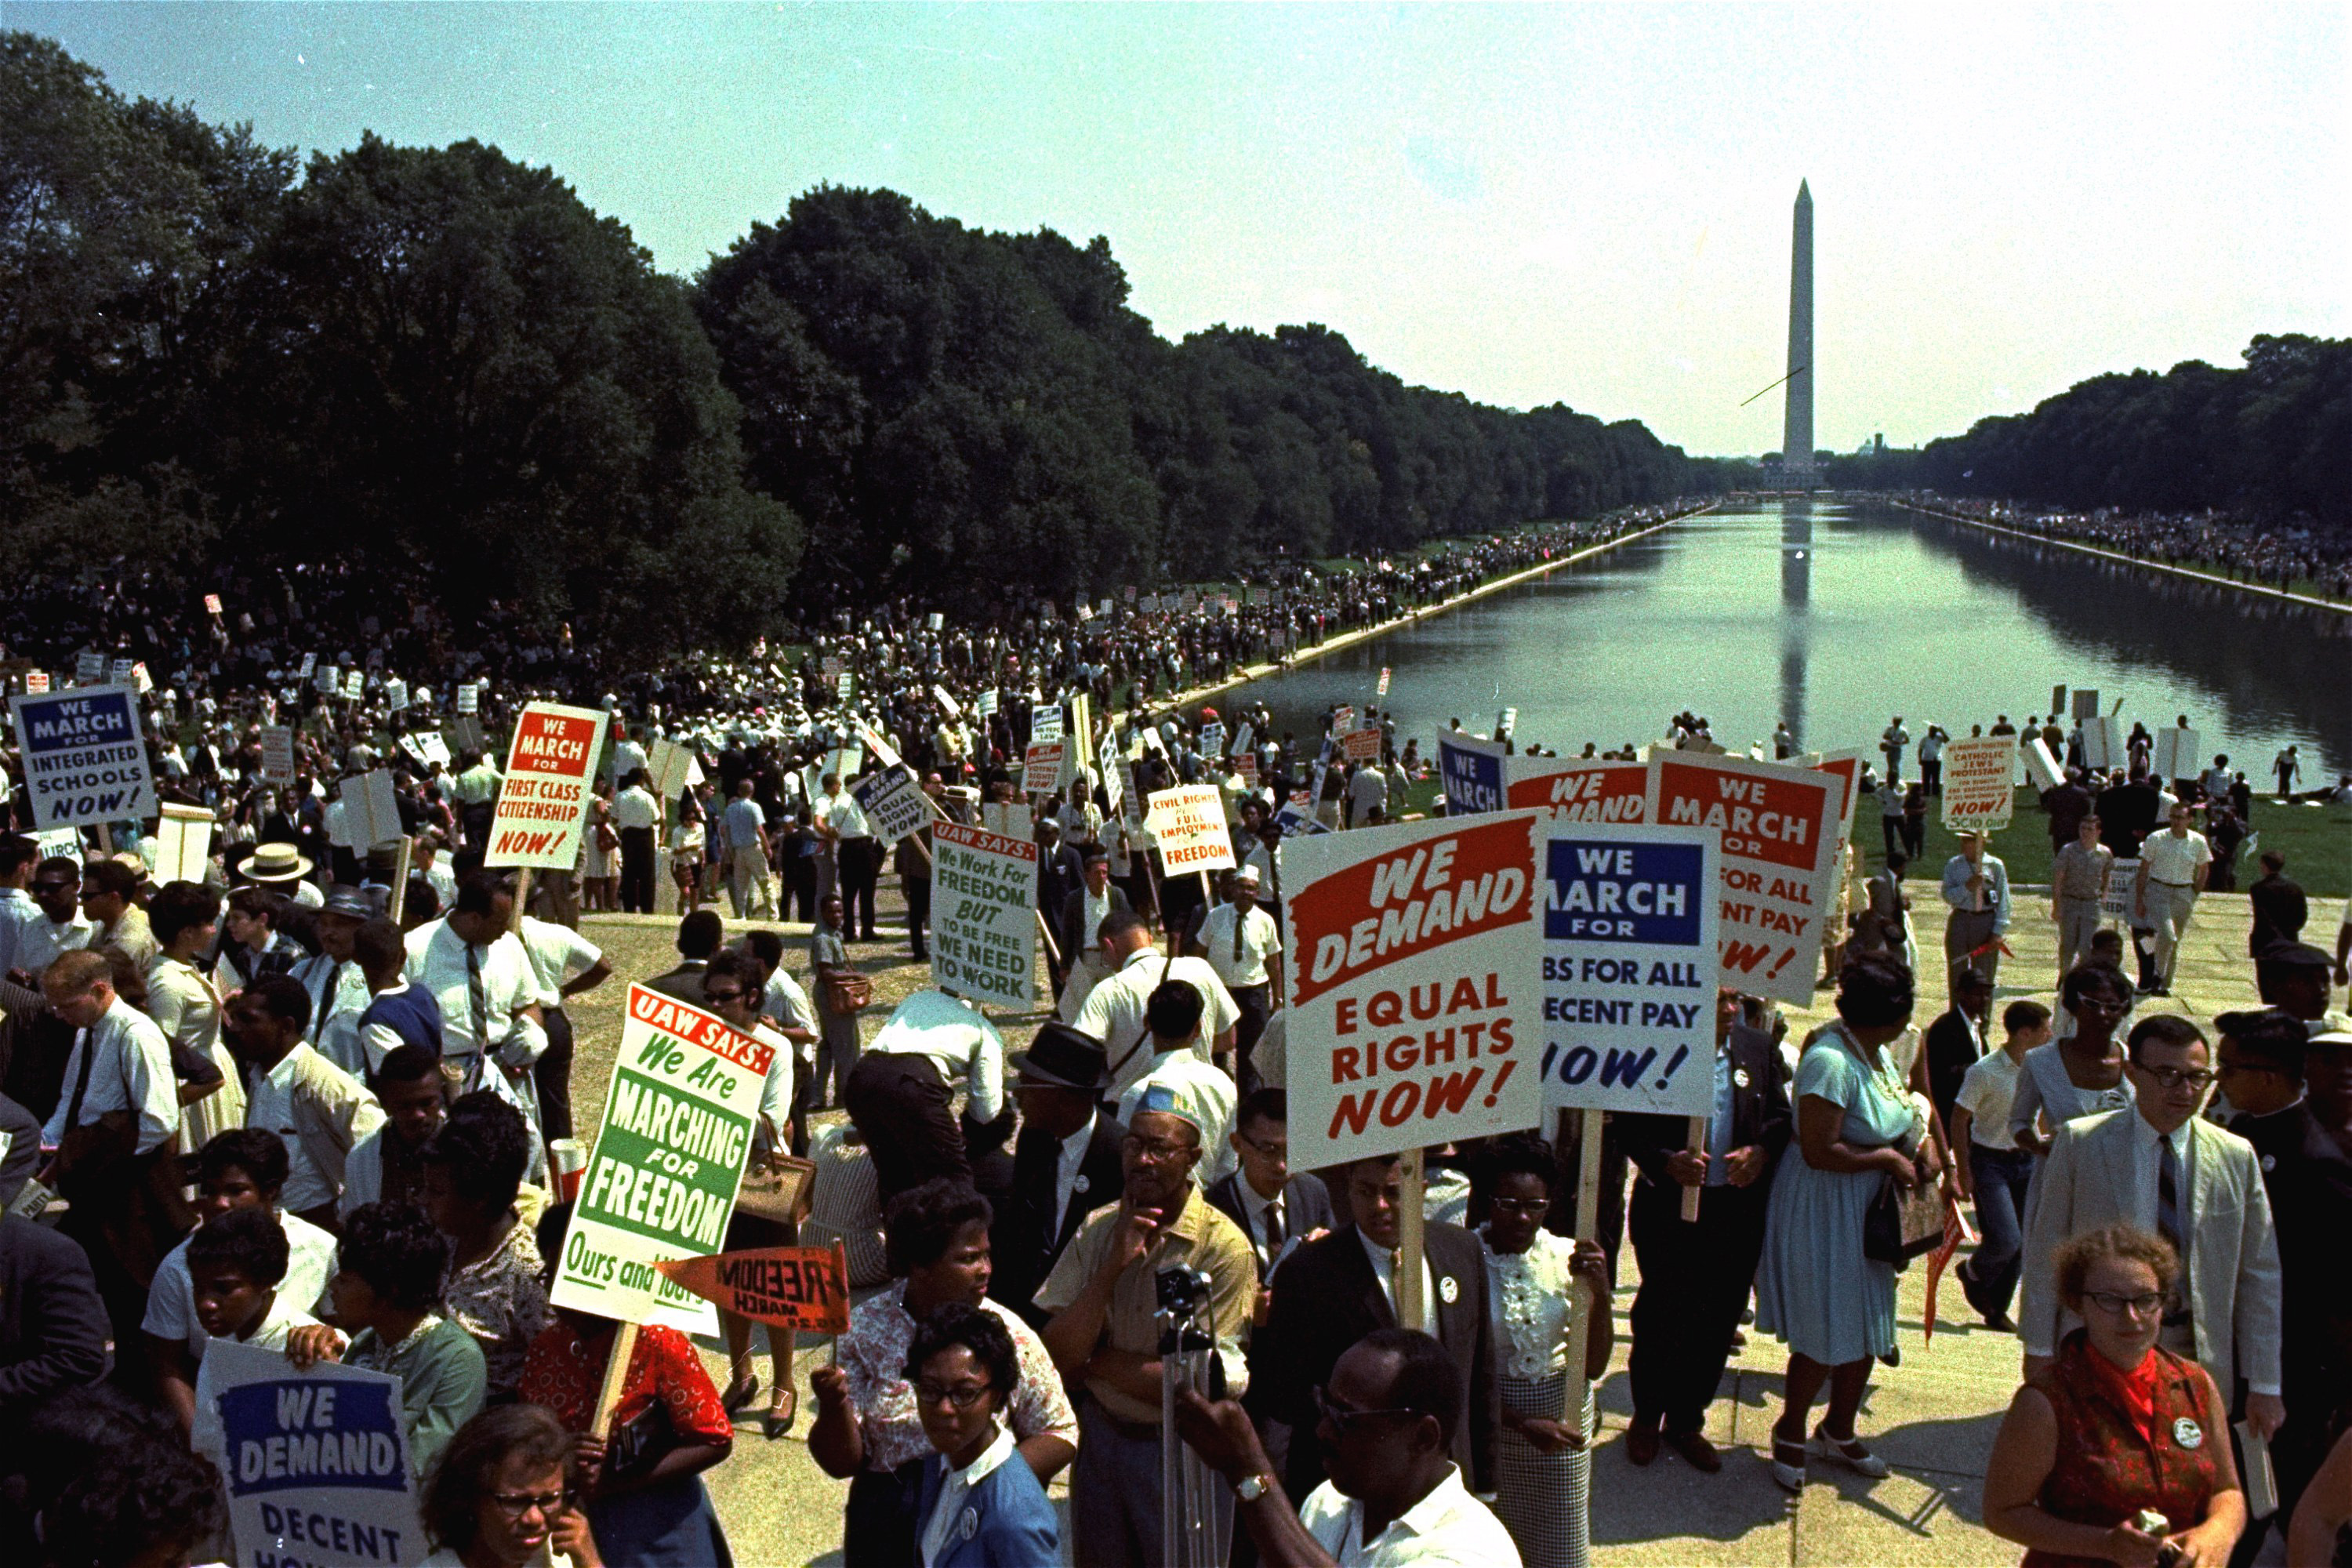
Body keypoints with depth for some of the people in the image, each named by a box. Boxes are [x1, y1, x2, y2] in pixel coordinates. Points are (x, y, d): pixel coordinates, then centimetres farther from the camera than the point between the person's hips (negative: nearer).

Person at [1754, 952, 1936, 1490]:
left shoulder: (1875, 1052, 2)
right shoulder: (1831, 1061, -26)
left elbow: (1897, 1111, 20)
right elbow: (1820, 1151, -28)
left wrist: (1922, 1140, 0)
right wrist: (1888, 1157, -18)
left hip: (1868, 1214, 9)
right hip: (1825, 1211, -9)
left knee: (1867, 1333, 18)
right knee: (1826, 1335, 3)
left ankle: (1838, 1432, 38)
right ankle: (1790, 1431, 26)